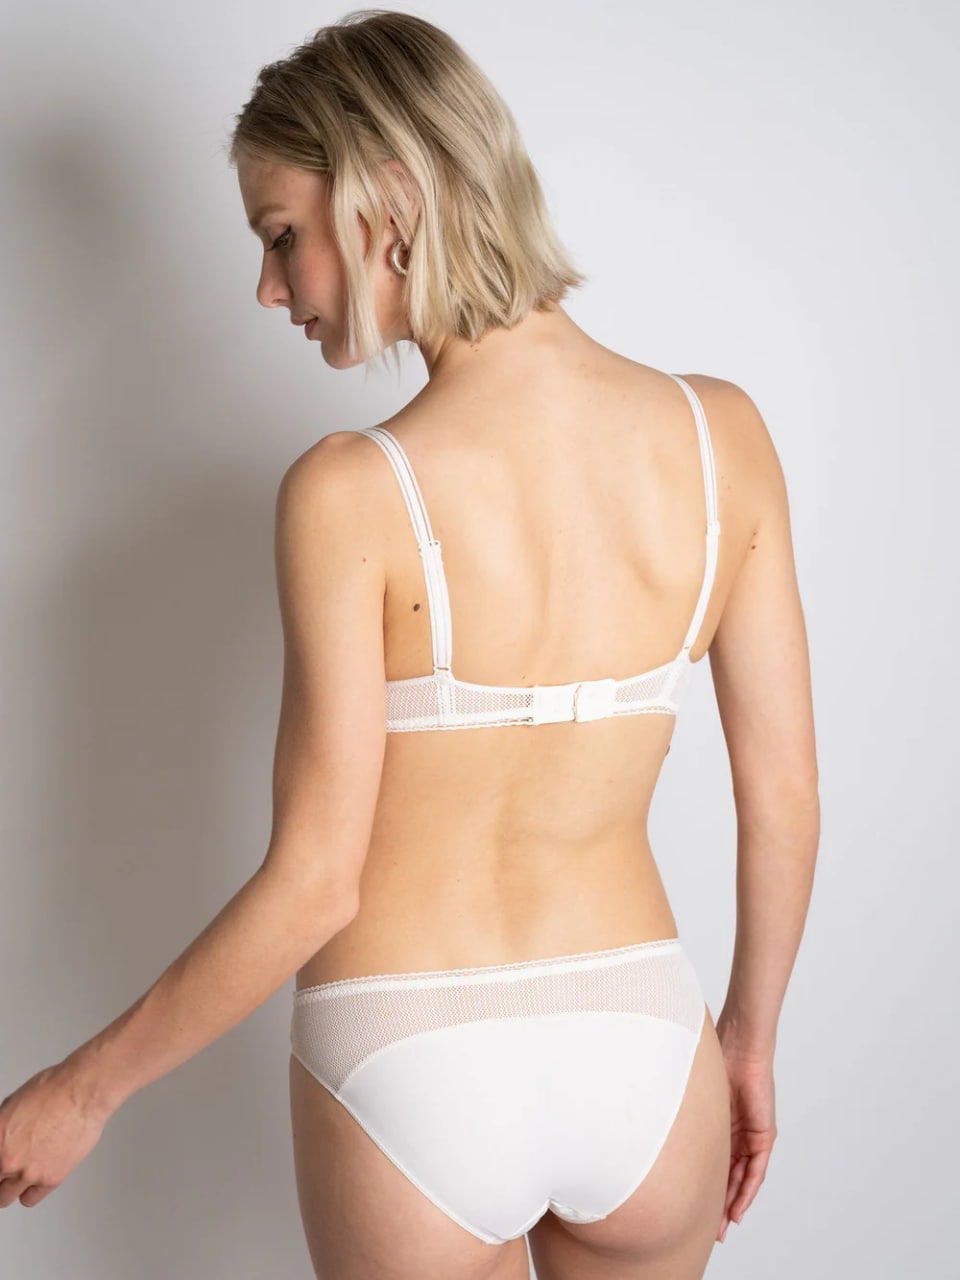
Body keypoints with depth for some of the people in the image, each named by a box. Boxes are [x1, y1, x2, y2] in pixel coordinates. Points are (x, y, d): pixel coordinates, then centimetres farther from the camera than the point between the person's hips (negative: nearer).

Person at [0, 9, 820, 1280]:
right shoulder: (723, 432, -8)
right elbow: (784, 793, -2)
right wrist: (751, 1035, 15)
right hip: (645, 1053, 3)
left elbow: (313, 884, -16)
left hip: (410, 1080, -3)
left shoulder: (348, 495, -20)